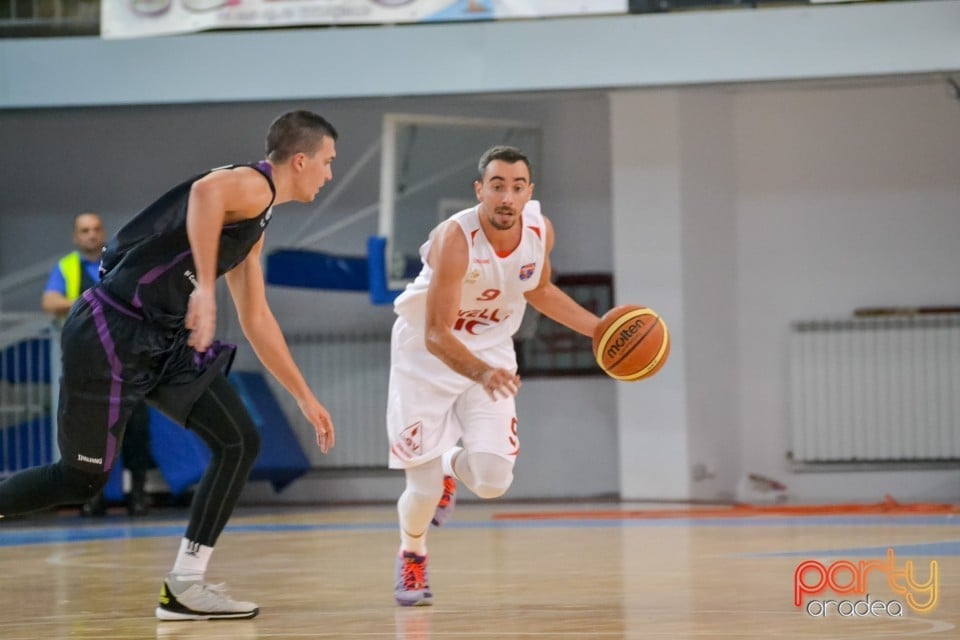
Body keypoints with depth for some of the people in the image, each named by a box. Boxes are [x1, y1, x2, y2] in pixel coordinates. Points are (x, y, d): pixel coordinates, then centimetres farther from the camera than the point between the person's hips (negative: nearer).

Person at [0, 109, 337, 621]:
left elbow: (257, 321, 28)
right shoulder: (252, 184, -12)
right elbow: (205, 190, -38)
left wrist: (306, 399, 30)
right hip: (111, 333, -9)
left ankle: (186, 585, 2)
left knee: (240, 443, -1)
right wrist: (205, 288, -43)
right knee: (83, 477, -1)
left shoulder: (256, 226, 18)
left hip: (163, 341, 9)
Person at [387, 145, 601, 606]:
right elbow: (436, 335, -33)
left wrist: (598, 328, 4)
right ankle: (411, 555, 30)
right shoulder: (455, 239, -30)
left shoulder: (540, 231, -13)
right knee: (424, 491, -6)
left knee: (492, 481, -13)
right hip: (427, 357, -4)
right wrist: (479, 373, -50)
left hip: (491, 353, 4)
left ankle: (452, 466, 26)